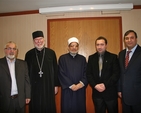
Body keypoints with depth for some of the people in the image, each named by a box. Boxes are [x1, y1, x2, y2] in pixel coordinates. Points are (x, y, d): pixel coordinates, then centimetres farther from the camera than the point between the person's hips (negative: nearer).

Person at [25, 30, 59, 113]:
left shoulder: (51, 53, -2)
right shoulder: (29, 54, 0)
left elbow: (55, 70, 2)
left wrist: (56, 85, 2)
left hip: (48, 86, 0)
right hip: (34, 86, 1)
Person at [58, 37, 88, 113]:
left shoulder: (82, 59, 8)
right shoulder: (62, 58, 0)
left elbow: (86, 73, 3)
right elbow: (61, 74, -5)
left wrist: (81, 84, -13)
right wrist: (71, 85, -12)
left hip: (80, 90, 2)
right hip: (67, 90, -2)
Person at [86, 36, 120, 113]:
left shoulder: (113, 57, -1)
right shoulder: (91, 58, 6)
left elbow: (116, 74, -7)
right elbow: (88, 74, 3)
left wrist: (105, 85, -15)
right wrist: (95, 85, -11)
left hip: (110, 92, -1)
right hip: (97, 92, 2)